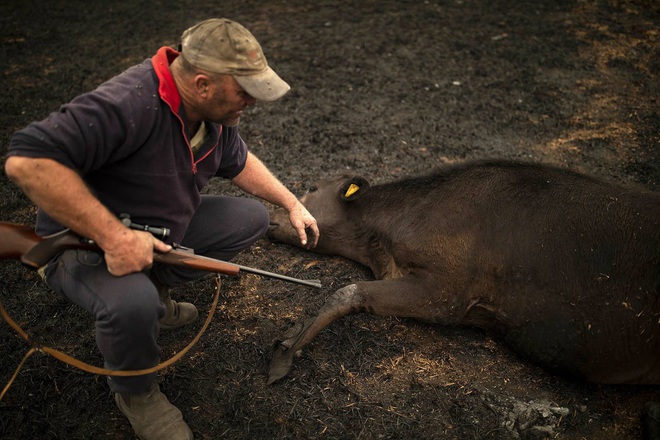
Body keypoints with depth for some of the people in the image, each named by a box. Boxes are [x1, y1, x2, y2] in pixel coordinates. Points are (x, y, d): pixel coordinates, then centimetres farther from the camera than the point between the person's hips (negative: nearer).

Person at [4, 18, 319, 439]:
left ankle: (155, 289, 9)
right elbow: (27, 161, -41)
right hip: (86, 242, -7)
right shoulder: (129, 104, -34)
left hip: (163, 229, 8)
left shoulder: (216, 109, -5)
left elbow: (238, 162, 14)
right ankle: (134, 391, -2)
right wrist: (113, 236, -40)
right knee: (133, 302, -37)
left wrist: (292, 204, 10)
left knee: (252, 216, 2)